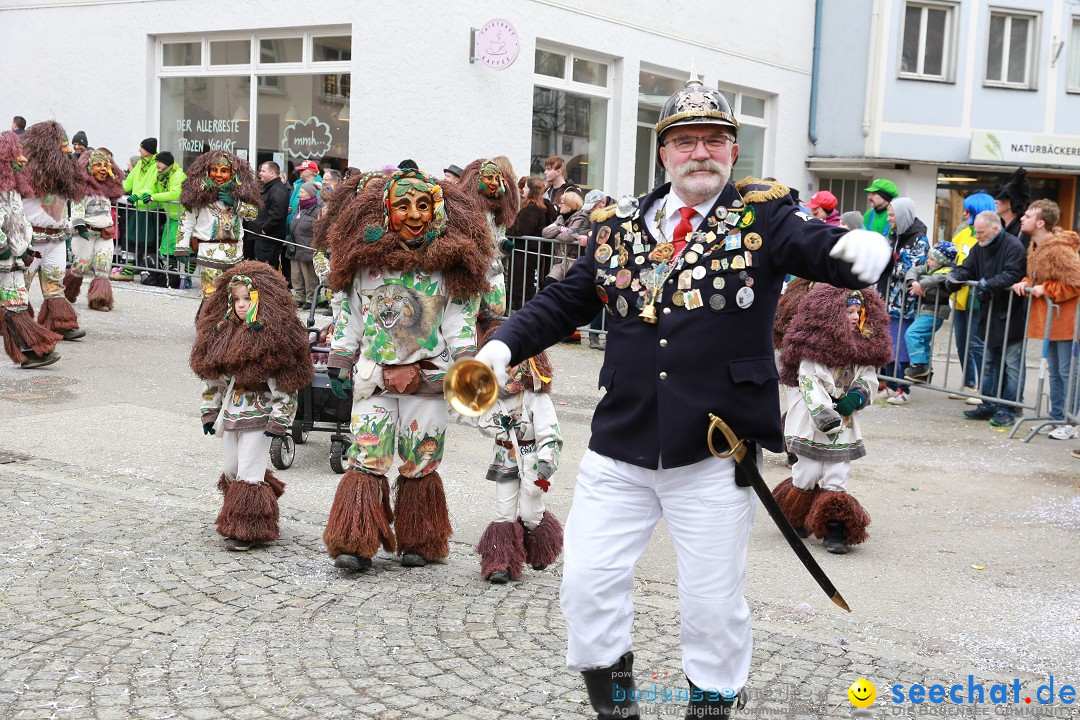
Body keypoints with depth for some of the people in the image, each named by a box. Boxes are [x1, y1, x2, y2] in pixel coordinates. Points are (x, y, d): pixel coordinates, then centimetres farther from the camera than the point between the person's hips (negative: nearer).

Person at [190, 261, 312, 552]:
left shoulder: (275, 337, -14)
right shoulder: (222, 333, 6)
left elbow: (285, 383, -14)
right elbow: (211, 375, 13)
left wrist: (279, 419, -16)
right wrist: (209, 411, 12)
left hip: (258, 415, -7)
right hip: (230, 412, 7)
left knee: (249, 473, -5)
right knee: (230, 470, 15)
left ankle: (247, 531, 3)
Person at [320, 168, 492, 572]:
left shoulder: (448, 263, 1)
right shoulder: (365, 259, 3)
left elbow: (461, 316, 5)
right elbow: (349, 313, 10)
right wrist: (338, 363, 10)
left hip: (428, 379, 0)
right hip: (373, 378, 1)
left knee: (420, 464, 6)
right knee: (366, 460, -4)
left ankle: (419, 543, 18)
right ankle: (356, 543, 0)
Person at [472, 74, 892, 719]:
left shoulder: (763, 219, 0)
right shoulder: (619, 228, 8)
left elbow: (824, 249, -14)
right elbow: (564, 303, 13)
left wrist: (868, 247, -37)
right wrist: (505, 344, -2)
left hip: (714, 457, -3)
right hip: (619, 452, 3)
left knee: (714, 603, 7)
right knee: (588, 582, 5)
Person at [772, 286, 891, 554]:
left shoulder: (864, 345, 4)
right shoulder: (814, 345, -13)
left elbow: (869, 376, 11)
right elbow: (808, 382, -16)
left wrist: (857, 396, -10)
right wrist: (825, 416, -22)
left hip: (845, 421, 4)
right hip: (813, 421, -4)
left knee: (837, 476, 2)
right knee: (809, 471, 4)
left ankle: (835, 530, 6)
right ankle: (797, 520, 27)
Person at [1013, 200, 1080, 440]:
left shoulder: (1058, 250, -21)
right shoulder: (1036, 246, 8)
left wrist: (1046, 289, -19)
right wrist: (1026, 284, 1)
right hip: (1048, 320, 9)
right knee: (1054, 373, 16)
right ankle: (1057, 417, 25)